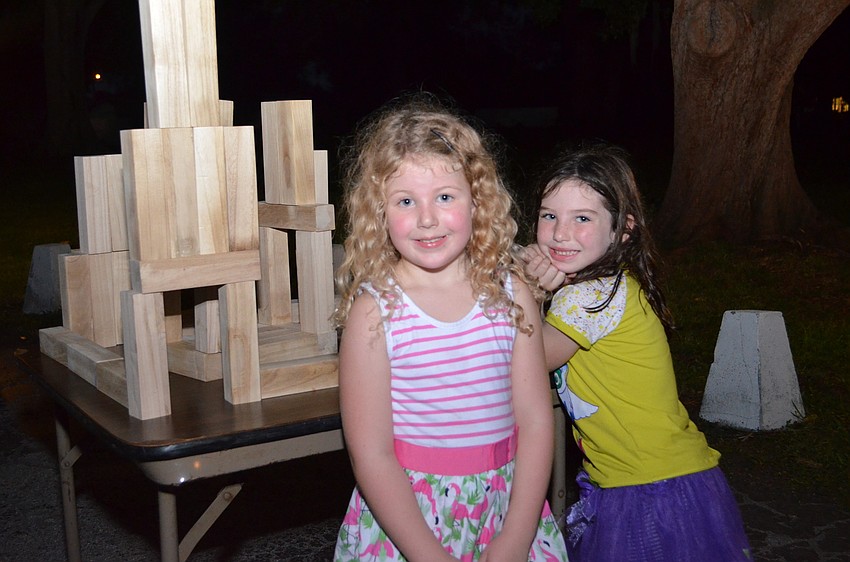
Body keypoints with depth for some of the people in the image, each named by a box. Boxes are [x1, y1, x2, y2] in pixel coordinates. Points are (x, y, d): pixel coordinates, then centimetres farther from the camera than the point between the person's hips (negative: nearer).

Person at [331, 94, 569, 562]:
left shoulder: (510, 294, -5)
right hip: (402, 517, -2)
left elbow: (535, 420, -4)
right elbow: (371, 457, -13)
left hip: (508, 509, 3)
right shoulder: (374, 311, -13)